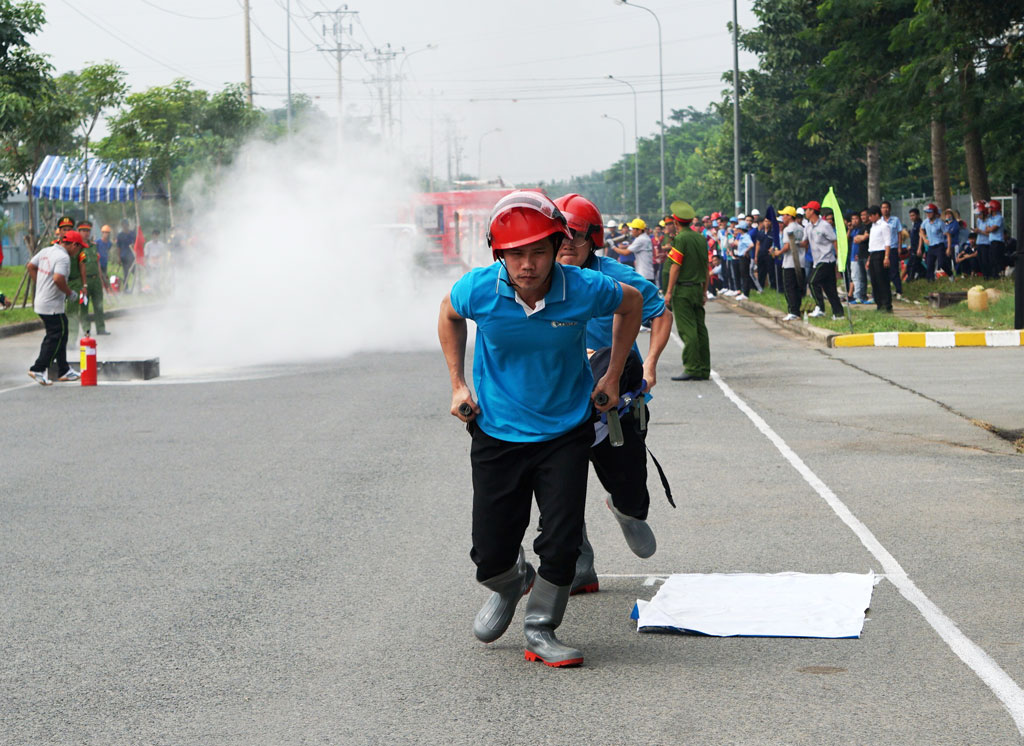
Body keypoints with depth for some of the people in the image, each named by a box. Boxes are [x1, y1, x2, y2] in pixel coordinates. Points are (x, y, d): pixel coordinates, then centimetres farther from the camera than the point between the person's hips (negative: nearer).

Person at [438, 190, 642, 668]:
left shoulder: (584, 289, -20)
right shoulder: (479, 289, -18)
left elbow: (631, 303, 4)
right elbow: (450, 314, 8)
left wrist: (612, 378, 5)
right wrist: (458, 385, 4)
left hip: (565, 432, -1)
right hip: (497, 432, 1)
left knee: (562, 544, -8)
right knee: (491, 555, 4)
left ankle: (540, 631, 17)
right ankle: (511, 585, 41)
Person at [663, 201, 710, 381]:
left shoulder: (680, 239, -12)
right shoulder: (700, 238, 11)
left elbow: (675, 267, -15)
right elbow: (706, 267, 14)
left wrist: (669, 292, -12)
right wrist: (704, 291, 20)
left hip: (683, 290, -7)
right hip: (698, 289, 7)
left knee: (687, 331, -7)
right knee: (700, 329, 8)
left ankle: (692, 368, -9)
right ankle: (704, 370, 10)